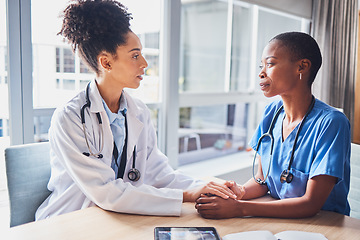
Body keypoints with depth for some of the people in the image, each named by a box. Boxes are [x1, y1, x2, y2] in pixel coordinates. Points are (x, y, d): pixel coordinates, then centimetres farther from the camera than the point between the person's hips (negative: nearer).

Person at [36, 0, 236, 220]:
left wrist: (203, 188, -13)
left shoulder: (140, 113, 3)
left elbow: (156, 172, 2)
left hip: (122, 221, 5)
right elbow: (106, 194, -22)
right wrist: (185, 196, -23)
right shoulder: (69, 118, -17)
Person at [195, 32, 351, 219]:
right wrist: (241, 192, -15)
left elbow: (311, 204, -19)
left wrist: (239, 208, -24)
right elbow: (262, 179, 6)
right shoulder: (272, 112, 0)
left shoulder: (331, 122, -17)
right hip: (276, 222, 4)